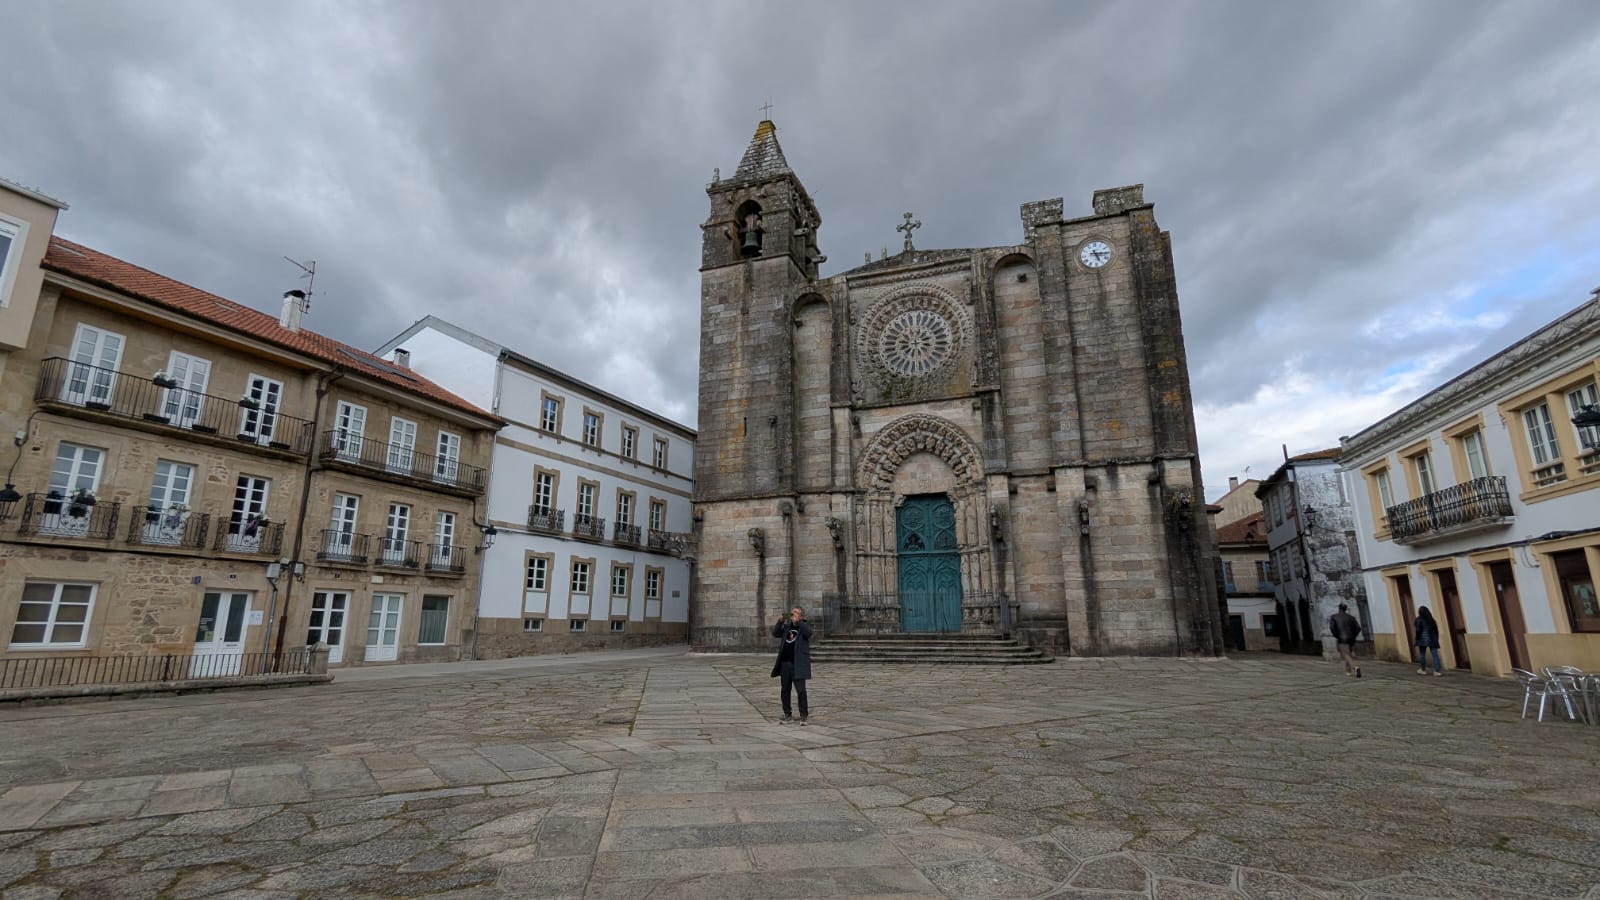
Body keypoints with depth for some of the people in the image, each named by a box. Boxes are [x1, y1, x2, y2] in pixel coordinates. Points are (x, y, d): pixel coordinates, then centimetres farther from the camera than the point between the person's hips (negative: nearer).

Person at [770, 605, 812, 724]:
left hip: (798, 664, -5)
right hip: (785, 663, 6)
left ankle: (803, 715, 2)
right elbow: (775, 634, 8)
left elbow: (808, 632, -21)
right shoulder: (787, 626, 15)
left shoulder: (805, 625, 0)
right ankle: (788, 715, 20)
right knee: (785, 690, 10)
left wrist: (797, 622, -31)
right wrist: (780, 622, -7)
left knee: (801, 690, -7)